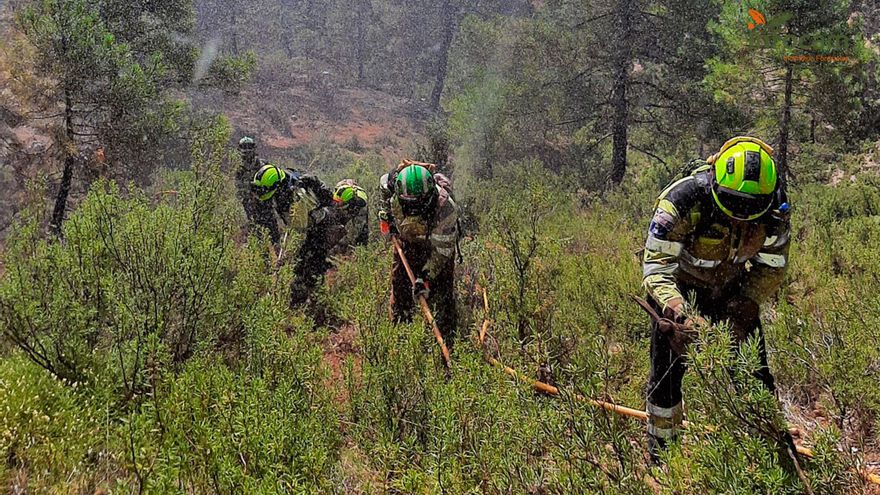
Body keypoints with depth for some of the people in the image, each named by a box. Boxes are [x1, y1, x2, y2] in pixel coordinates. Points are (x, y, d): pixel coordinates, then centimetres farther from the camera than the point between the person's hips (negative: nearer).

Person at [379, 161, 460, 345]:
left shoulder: (446, 207, -39)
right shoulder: (393, 193, -30)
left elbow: (442, 249, -31)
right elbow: (384, 181, -1)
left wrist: (426, 277, -38)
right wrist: (386, 214, -3)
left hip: (439, 243, -3)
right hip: (407, 242, 3)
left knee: (443, 292, -7)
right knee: (400, 287, 5)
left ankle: (446, 340, 3)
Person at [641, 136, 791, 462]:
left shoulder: (774, 206, -23)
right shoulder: (683, 201, -37)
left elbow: (772, 267, -10)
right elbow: (656, 268, -36)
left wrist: (744, 309, -23)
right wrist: (682, 315, -51)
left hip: (731, 289, 3)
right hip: (680, 290, -3)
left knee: (753, 371, 1)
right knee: (667, 371, -2)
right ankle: (659, 451, 15)